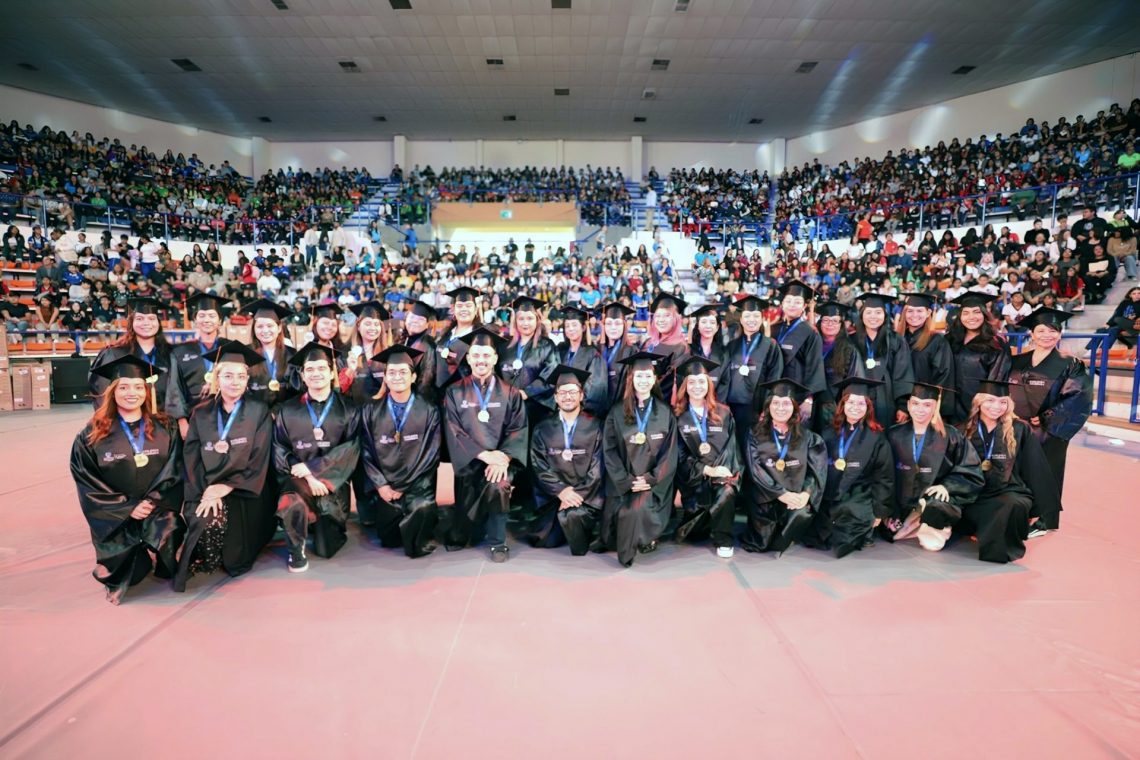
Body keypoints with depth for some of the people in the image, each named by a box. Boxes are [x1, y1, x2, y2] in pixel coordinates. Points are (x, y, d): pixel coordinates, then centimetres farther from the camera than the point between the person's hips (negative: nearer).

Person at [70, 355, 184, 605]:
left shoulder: (164, 429, 5)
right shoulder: (92, 435, 1)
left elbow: (174, 472, -1)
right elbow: (88, 483, -2)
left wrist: (153, 502, -16)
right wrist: (127, 507, -12)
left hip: (159, 512, 1)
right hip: (116, 517, -1)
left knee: (168, 533, -28)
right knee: (129, 572, -16)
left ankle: (155, 554, 11)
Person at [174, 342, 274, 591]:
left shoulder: (259, 412, 0)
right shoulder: (201, 413, 7)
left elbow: (259, 461, -6)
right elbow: (192, 459, 0)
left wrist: (226, 487, -17)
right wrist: (206, 491, -16)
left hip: (243, 492, -2)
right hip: (206, 489, 3)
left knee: (235, 561, -19)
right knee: (206, 519, -30)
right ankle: (202, 561, 0)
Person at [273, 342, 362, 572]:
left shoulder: (348, 410, 3)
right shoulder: (288, 411, 5)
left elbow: (350, 450, -6)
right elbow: (280, 451, 0)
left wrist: (310, 467, -16)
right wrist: (307, 477, -15)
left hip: (332, 482, 0)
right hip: (298, 478, 0)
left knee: (326, 549, -2)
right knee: (291, 504, -36)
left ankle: (327, 528, 35)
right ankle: (297, 549, -5)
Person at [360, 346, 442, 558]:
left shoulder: (429, 411, -2)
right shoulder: (371, 410, 5)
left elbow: (431, 454, -6)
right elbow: (366, 452, 2)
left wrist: (402, 487, -11)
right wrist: (381, 485, -10)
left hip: (417, 484, -2)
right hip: (385, 485, 3)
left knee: (423, 508, -32)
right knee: (388, 539, -4)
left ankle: (417, 543, -1)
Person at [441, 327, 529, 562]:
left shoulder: (510, 393, 6)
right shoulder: (455, 392, 4)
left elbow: (518, 430, -3)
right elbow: (453, 432, -4)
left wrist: (503, 458, -22)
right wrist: (484, 454, -19)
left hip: (500, 459, 0)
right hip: (468, 463, 1)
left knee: (497, 484, -37)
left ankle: (498, 542, -13)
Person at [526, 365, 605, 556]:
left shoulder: (595, 426, -2)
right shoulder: (543, 429, 4)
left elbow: (597, 469, -6)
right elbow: (540, 467, -2)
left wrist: (578, 494, -17)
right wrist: (561, 490, -17)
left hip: (587, 494, -3)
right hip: (554, 494, 3)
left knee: (573, 515, -31)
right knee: (543, 540, -6)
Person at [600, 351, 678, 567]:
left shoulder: (665, 413, 4)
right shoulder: (617, 413, 4)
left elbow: (670, 453, 0)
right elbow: (610, 452, -1)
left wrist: (650, 480, -11)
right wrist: (627, 481, -11)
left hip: (654, 483, -1)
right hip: (623, 483, 1)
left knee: (639, 508, -27)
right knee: (623, 513, -19)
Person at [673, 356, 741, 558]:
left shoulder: (723, 413, 10)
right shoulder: (677, 415, 3)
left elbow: (732, 447, 4)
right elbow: (679, 454, -3)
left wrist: (719, 470, -15)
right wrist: (706, 470, -16)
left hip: (721, 472, 1)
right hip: (692, 477, -1)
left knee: (727, 493, -32)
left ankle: (723, 540, -11)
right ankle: (693, 526, 25)